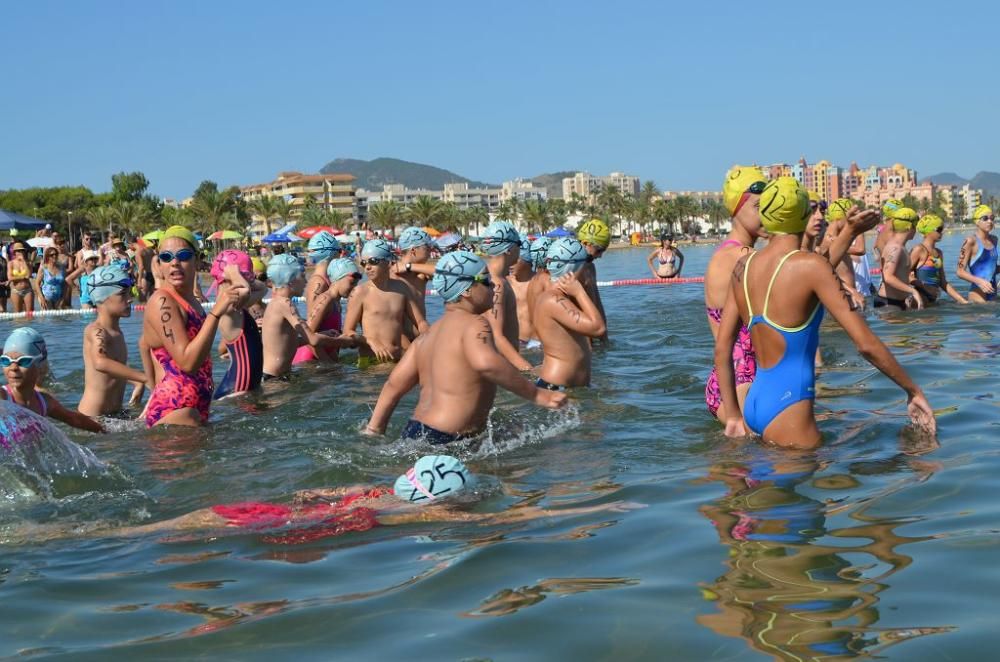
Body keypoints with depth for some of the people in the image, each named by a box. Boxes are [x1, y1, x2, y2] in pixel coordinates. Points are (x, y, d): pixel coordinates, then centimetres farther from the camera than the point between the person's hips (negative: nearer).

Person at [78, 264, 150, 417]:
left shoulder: (116, 331, 11)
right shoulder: (95, 331, -17)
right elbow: (100, 363, -38)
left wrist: (138, 383, 17)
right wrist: (145, 378, -44)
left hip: (115, 414, 8)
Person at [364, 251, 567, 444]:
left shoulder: (430, 333, 20)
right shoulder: (474, 324, -6)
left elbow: (394, 384, 19)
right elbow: (485, 362, -28)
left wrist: (373, 431, 23)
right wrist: (536, 394, -22)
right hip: (444, 440, -9)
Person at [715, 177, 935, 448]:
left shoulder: (744, 266, 6)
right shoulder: (810, 266, -12)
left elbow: (722, 349, 9)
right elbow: (866, 343, -13)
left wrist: (733, 415, 16)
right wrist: (913, 391, -1)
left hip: (753, 402, 7)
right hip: (788, 405, -7)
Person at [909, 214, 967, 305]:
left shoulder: (939, 253, 17)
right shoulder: (919, 249, -5)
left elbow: (943, 282, 19)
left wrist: (963, 301, 15)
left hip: (932, 300, 7)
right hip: (920, 299, -7)